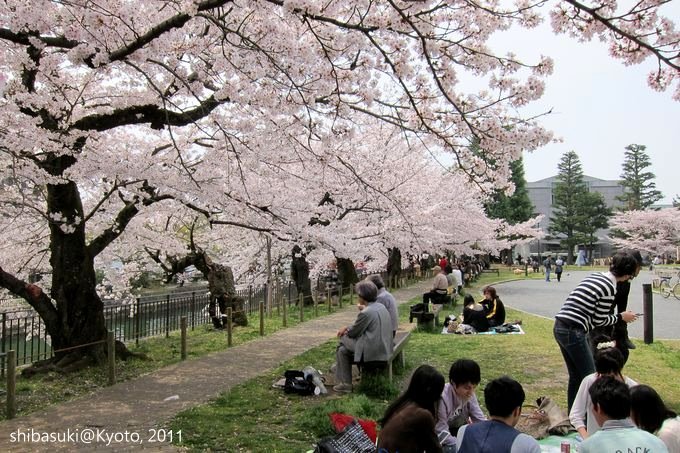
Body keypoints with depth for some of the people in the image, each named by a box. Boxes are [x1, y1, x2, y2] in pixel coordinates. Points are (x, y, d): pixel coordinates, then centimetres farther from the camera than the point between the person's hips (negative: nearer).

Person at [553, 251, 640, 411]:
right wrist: (621, 317, 12)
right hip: (574, 332, -8)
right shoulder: (610, 288, -10)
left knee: (575, 376, 20)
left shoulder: (594, 276, 13)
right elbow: (599, 320, -4)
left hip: (559, 327, 8)